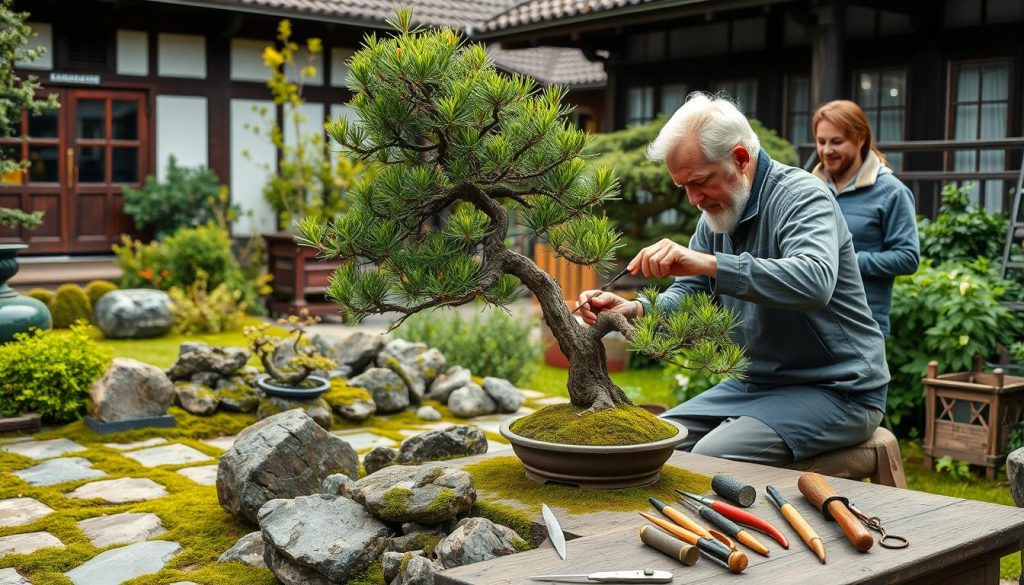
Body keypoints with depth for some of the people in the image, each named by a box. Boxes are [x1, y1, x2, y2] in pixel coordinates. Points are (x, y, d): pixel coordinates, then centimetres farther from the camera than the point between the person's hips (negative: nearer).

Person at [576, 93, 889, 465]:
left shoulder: (802, 196, -18)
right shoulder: (717, 212, 9)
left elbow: (814, 281, -37)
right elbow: (689, 295, 8)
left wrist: (708, 263, -43)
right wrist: (634, 311, -13)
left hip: (835, 390, -8)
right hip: (757, 383, 8)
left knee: (712, 457, -27)